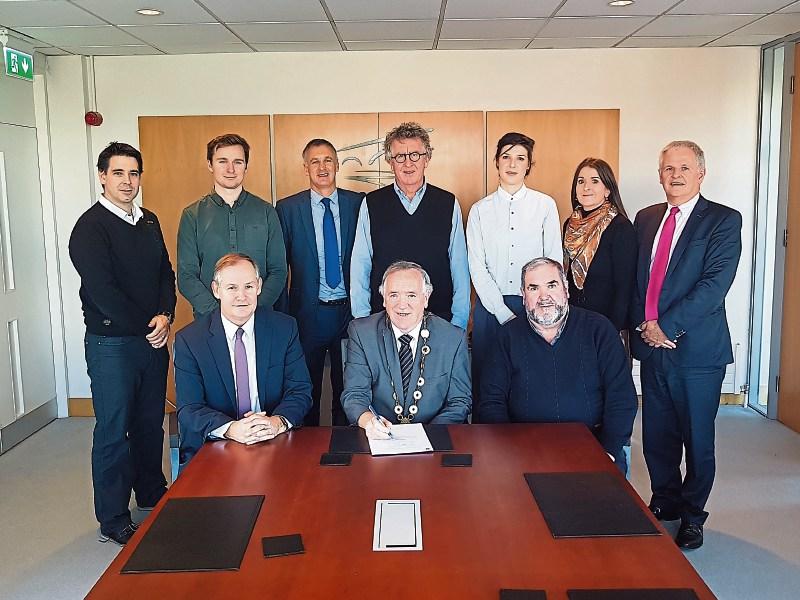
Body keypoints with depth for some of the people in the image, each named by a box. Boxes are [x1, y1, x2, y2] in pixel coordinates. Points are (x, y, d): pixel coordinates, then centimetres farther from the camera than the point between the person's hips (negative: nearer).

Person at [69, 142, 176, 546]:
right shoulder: (90, 227, -10)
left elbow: (166, 273, 11)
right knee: (113, 430, 3)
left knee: (151, 422, 16)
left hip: (153, 339, 6)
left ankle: (152, 494, 34)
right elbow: (102, 291, -17)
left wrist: (165, 316, -6)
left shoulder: (149, 222, 11)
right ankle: (113, 521, 15)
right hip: (111, 343, -6)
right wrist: (146, 328, -12)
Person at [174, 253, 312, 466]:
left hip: (276, 445, 1)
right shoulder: (188, 340, -1)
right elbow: (189, 409, -6)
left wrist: (278, 422, -19)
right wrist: (230, 429, -24)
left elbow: (300, 392, 2)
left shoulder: (284, 328, 3)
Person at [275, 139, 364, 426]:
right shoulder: (287, 208, 1)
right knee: (306, 392, 10)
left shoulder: (358, 203, 2)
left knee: (347, 389, 11)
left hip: (350, 310, 1)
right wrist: (282, 316, -2)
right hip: (308, 313, 0)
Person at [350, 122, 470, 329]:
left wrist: (459, 323, -1)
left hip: (439, 319, 0)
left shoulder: (449, 204, 3)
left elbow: (459, 268, 3)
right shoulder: (371, 205, 2)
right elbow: (360, 268, 3)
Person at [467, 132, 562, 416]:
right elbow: (477, 268, 0)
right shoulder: (480, 210, 6)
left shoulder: (545, 205, 5)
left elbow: (554, 262, 3)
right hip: (491, 306, 1)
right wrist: (505, 314, -8)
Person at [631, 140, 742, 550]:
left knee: (697, 438, 7)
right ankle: (665, 500, 33)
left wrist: (666, 326, -18)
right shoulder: (646, 219, 11)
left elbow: (715, 283, -15)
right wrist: (643, 324, -4)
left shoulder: (723, 221, -5)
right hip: (652, 346, 5)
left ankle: (692, 514, 25)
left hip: (697, 348, -4)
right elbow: (634, 277, 11)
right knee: (656, 434, 13)